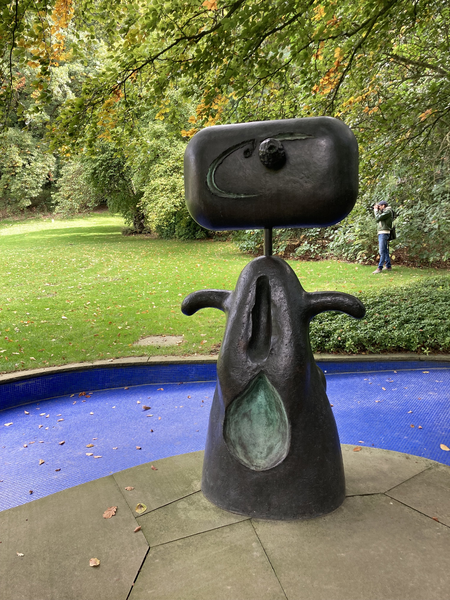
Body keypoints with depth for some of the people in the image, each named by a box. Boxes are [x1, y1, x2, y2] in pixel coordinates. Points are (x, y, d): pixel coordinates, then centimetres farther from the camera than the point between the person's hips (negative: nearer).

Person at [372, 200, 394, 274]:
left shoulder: (388, 211, -10)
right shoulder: (384, 212, 20)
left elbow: (378, 218, -17)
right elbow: (378, 219, 20)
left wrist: (376, 210, -3)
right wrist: (376, 210, 14)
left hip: (384, 233, -10)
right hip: (381, 233, 10)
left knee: (382, 251, -12)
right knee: (385, 251, 12)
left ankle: (379, 268, -15)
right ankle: (388, 266, 18)